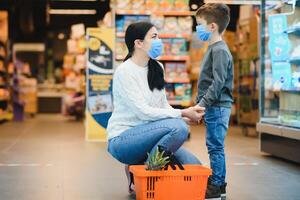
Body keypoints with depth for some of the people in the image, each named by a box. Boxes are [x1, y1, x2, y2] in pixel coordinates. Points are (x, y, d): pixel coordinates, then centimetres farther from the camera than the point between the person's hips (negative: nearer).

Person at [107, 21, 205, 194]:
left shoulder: (157, 68, 8)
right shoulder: (124, 72, -15)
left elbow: (163, 106, 9)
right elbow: (144, 112, -20)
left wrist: (187, 116, -10)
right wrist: (182, 114, -21)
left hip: (146, 136, 7)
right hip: (122, 139, -7)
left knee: (193, 165, -8)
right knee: (178, 127, -28)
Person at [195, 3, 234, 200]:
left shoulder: (219, 51, -15)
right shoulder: (214, 49, 16)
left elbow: (218, 84, -21)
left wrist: (202, 104, -21)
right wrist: (201, 105, 20)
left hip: (218, 107, -10)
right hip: (214, 107, 10)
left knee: (215, 146, -5)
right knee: (215, 146, 14)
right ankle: (218, 184, 23)